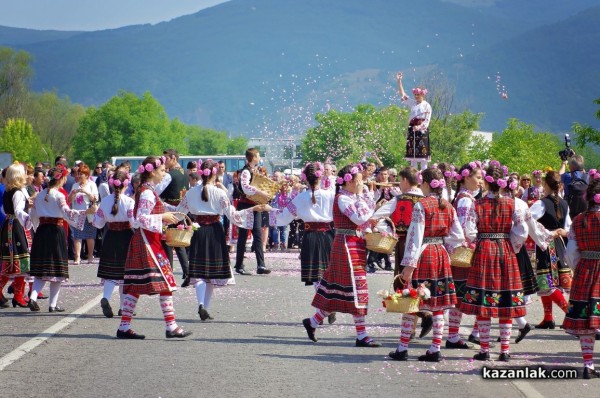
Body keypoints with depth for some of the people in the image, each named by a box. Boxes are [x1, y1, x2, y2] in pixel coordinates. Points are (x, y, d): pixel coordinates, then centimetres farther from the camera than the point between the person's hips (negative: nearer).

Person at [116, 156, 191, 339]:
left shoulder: (145, 191, 17)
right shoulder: (147, 193, -14)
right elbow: (141, 219, -20)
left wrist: (165, 219, 15)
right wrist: (162, 217, -18)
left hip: (141, 241, 10)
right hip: (147, 241, -10)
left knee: (135, 286, 7)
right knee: (165, 282, -9)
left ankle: (124, 327, 7)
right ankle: (171, 327, -10)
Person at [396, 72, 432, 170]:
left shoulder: (426, 105, -2)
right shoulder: (413, 103, 13)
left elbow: (427, 120, -8)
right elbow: (403, 95, 13)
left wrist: (419, 127, -25)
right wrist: (399, 81, 7)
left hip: (422, 130, -5)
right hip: (412, 129, 5)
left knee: (422, 153, -7)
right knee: (412, 154, 4)